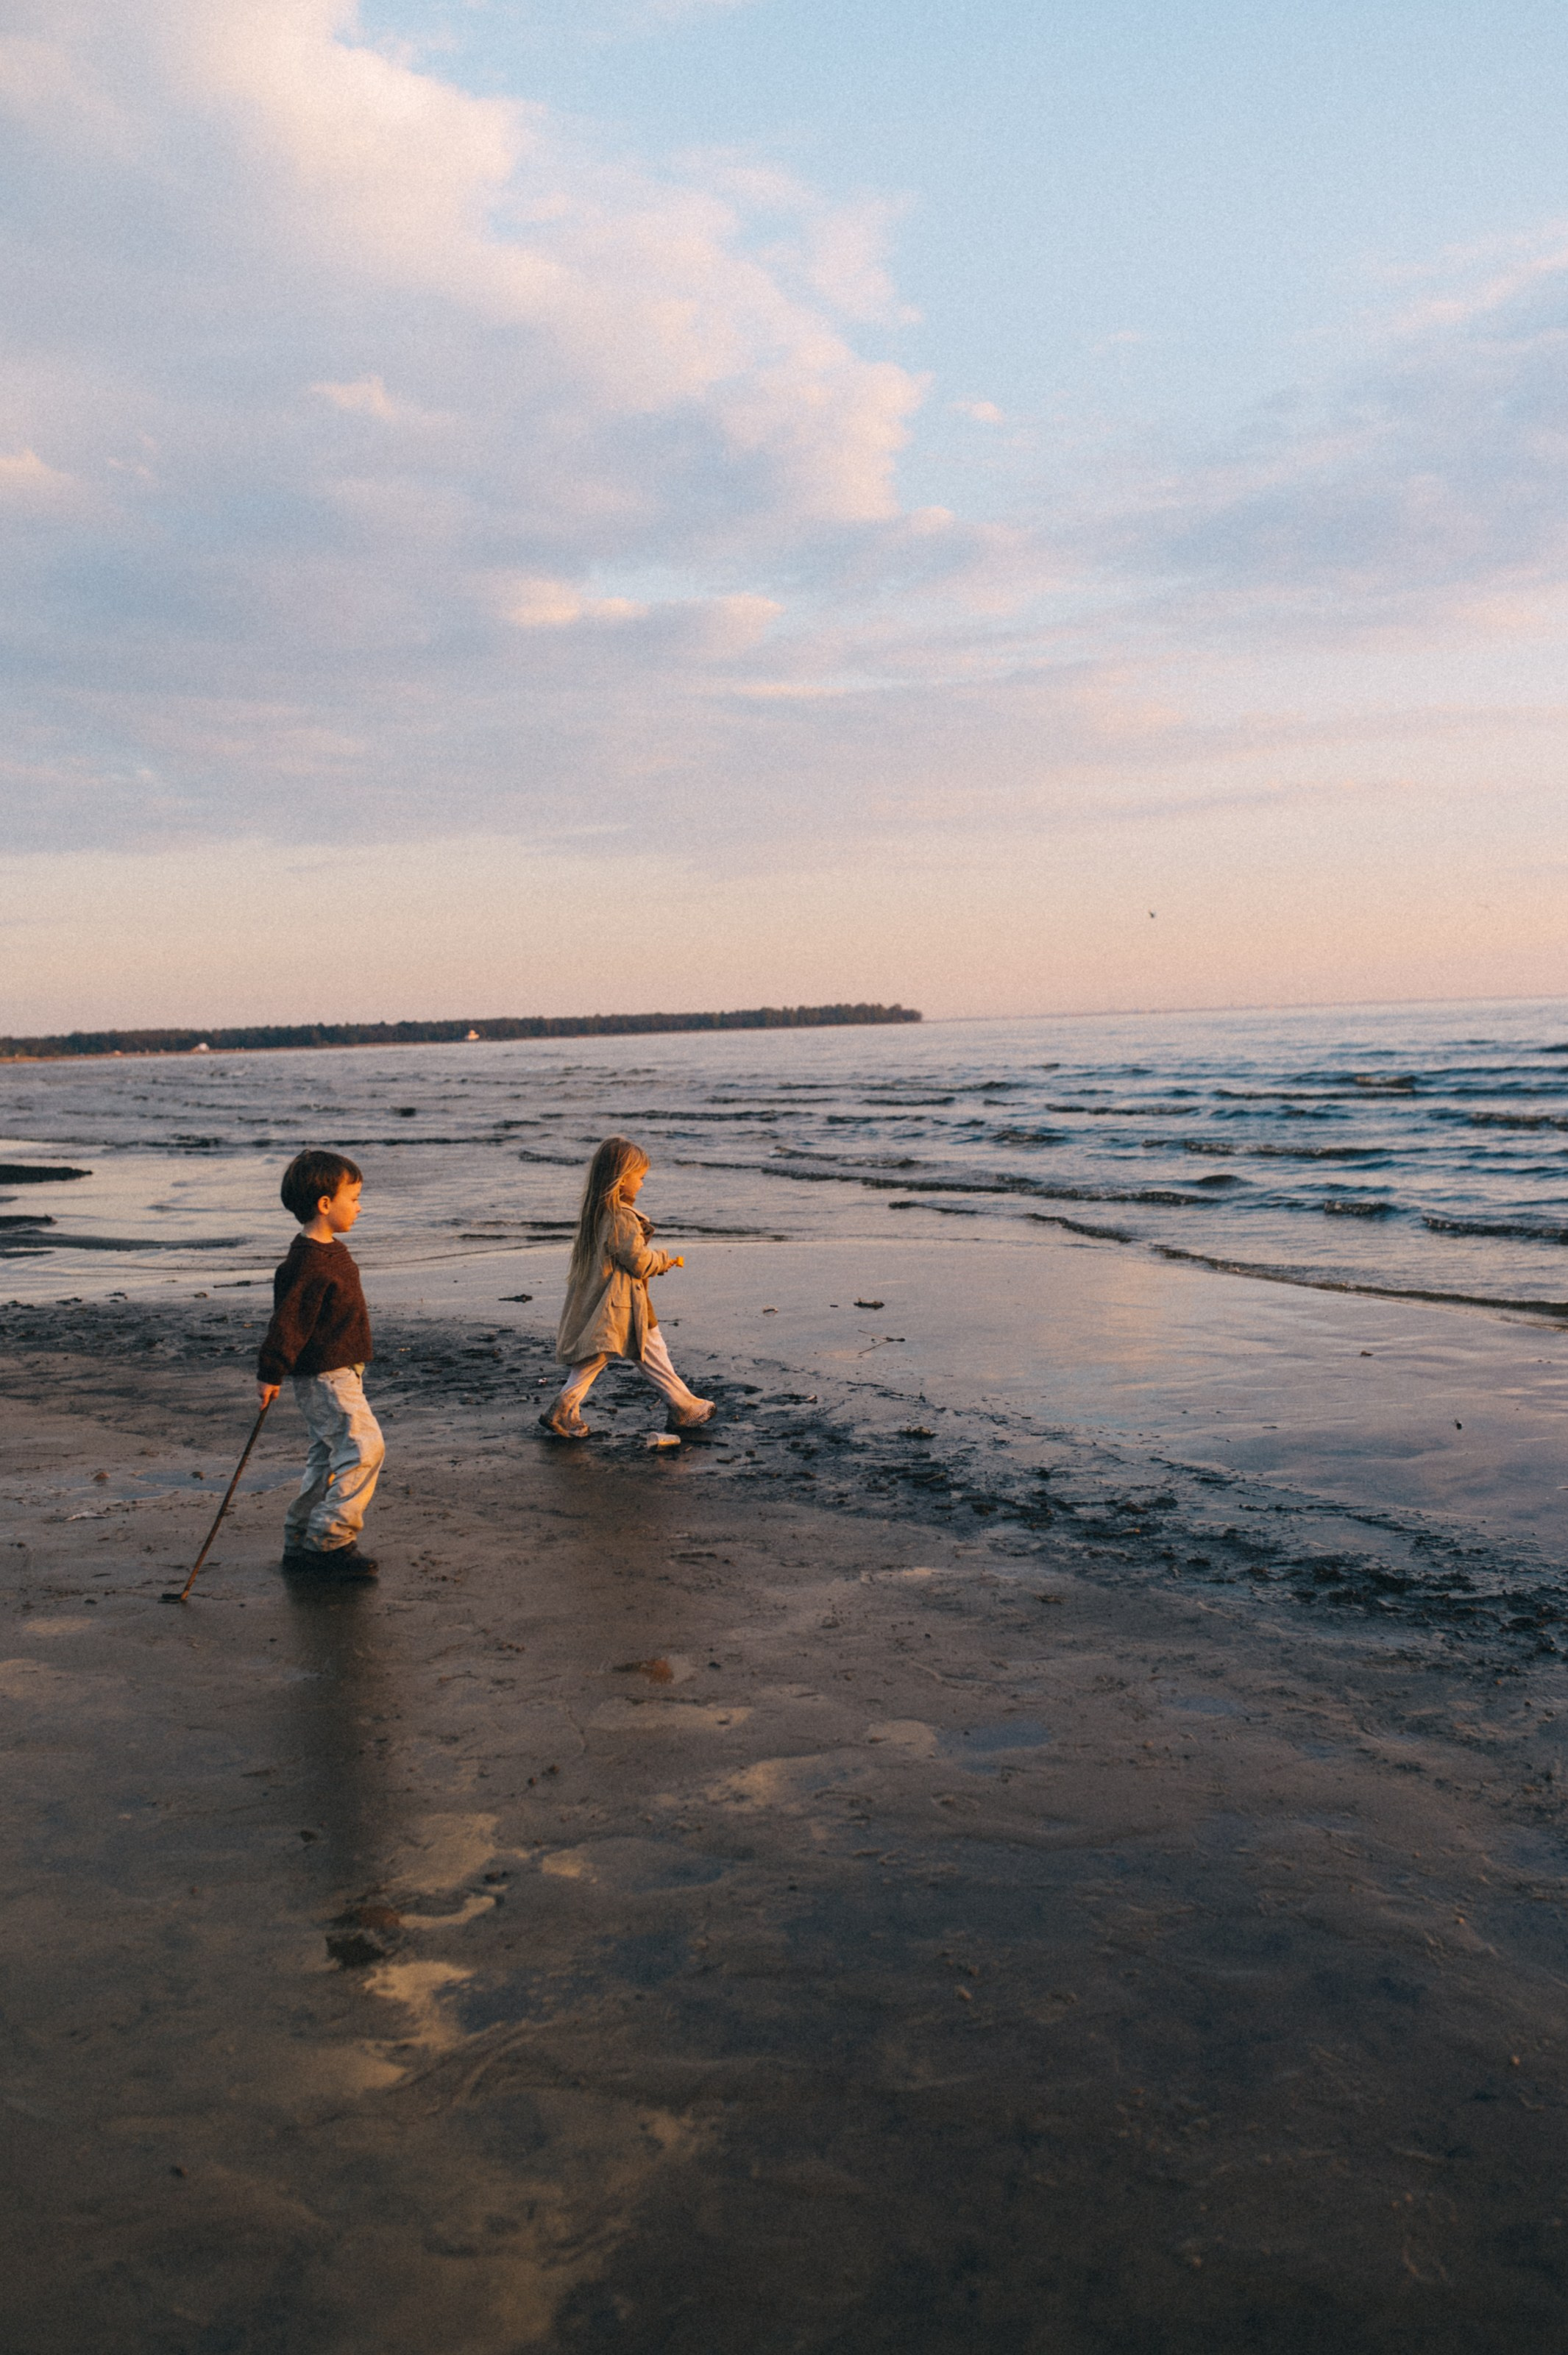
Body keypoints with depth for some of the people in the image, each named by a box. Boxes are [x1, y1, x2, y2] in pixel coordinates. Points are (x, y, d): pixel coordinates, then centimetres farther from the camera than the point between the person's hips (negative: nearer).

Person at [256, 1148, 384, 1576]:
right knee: (364, 1445, -13)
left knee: (330, 1454, 13)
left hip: (337, 1373, 10)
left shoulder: (331, 1251, 12)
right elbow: (288, 1320, -20)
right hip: (323, 1376, -10)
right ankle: (331, 1537, -7)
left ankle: (302, 1542, 21)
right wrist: (270, 1375, -17)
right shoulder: (308, 1263, -21)